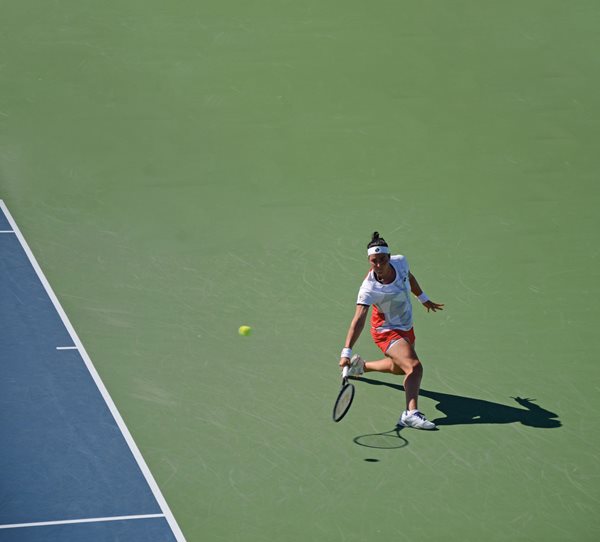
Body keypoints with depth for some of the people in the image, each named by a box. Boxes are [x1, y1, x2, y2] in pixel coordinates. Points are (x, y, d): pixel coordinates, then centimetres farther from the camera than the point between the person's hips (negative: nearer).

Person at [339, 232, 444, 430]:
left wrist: (423, 298, 22)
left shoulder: (400, 262, -15)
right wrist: (346, 351, -50)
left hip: (406, 327, 7)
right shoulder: (369, 289, -32)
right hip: (387, 331, -7)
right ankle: (411, 413, -38)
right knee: (414, 366, -28)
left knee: (399, 367, 28)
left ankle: (361, 365, 50)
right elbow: (359, 319, -41)